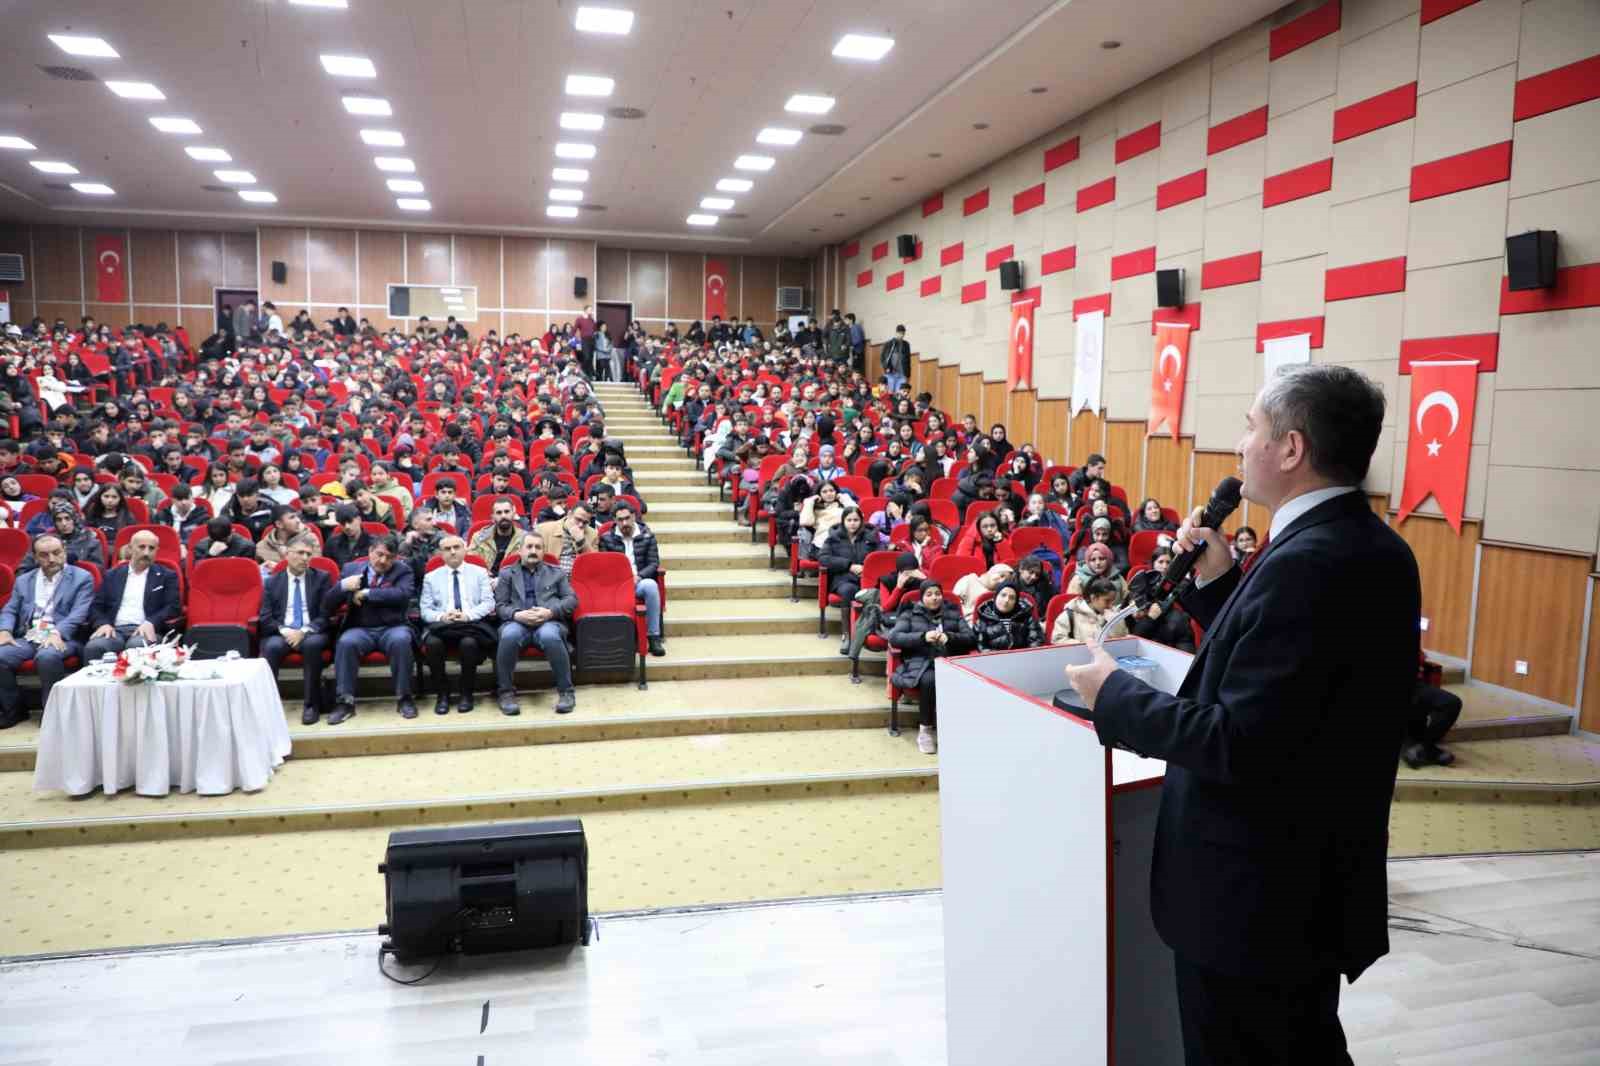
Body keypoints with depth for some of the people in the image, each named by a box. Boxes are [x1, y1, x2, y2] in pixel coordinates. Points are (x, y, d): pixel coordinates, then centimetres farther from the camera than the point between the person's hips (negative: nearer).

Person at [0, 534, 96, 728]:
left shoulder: (82, 578, 3)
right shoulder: (23, 580, 19)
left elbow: (79, 613, -8)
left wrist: (57, 634, -24)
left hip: (63, 639, -5)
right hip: (27, 638, 5)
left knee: (47, 657, -36)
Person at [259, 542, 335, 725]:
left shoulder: (322, 578, 10)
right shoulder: (272, 582, 13)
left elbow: (326, 615, 2)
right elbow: (265, 618, 4)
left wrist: (304, 631, -14)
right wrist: (284, 631, -14)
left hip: (311, 634, -1)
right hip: (281, 634, 1)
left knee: (312, 644, -35)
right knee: (271, 647, -33)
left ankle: (311, 704, -26)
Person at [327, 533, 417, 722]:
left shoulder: (403, 571, 6)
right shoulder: (351, 569, 11)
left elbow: (402, 594, -16)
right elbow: (329, 606, 6)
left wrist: (366, 593, -14)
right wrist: (342, 586, -15)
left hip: (392, 628, -1)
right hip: (360, 629, 1)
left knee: (401, 640, -33)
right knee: (345, 642, -30)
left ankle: (404, 698, -21)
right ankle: (345, 701, -21)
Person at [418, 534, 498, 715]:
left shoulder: (480, 573, 15)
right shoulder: (431, 577, 18)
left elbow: (488, 603, 4)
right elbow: (426, 610, 9)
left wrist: (467, 615, -15)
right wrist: (441, 617, -14)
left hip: (472, 623, -1)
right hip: (441, 625, 1)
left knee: (468, 642, -36)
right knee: (432, 642, -33)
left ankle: (466, 694, -15)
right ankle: (442, 694, -14)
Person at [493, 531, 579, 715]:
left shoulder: (556, 572, 23)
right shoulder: (506, 573, 21)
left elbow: (572, 600, 11)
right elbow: (499, 605, 11)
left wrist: (550, 612, -9)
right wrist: (516, 614, -12)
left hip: (549, 621, 0)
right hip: (517, 621, 0)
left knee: (550, 636, -37)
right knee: (509, 636, -36)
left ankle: (566, 691, -24)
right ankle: (506, 692, -20)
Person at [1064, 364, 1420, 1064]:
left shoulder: (1305, 564, -27)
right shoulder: (1375, 551, 3)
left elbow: (1238, 744, -28)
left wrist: (1115, 695, -16)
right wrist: (1220, 584, 4)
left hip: (1253, 898, -9)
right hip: (1323, 877, 9)